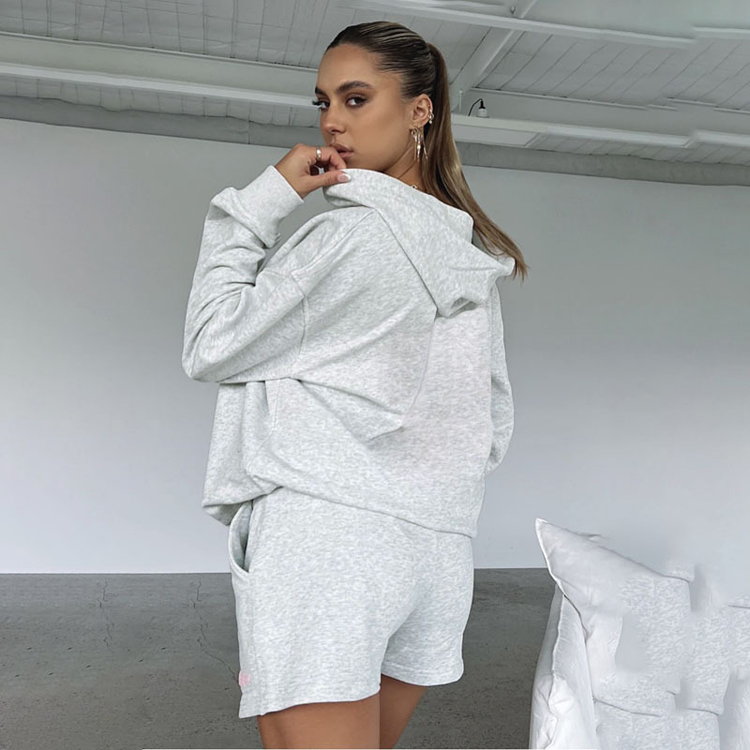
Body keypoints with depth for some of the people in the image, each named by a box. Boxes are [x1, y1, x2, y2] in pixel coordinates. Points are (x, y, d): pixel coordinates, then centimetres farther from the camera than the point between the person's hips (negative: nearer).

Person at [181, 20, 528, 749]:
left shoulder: (354, 231, -9)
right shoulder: (468, 255, 16)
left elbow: (210, 348, -3)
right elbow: (495, 419, 20)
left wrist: (260, 199, -1)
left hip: (323, 531, -8)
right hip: (437, 547, 9)